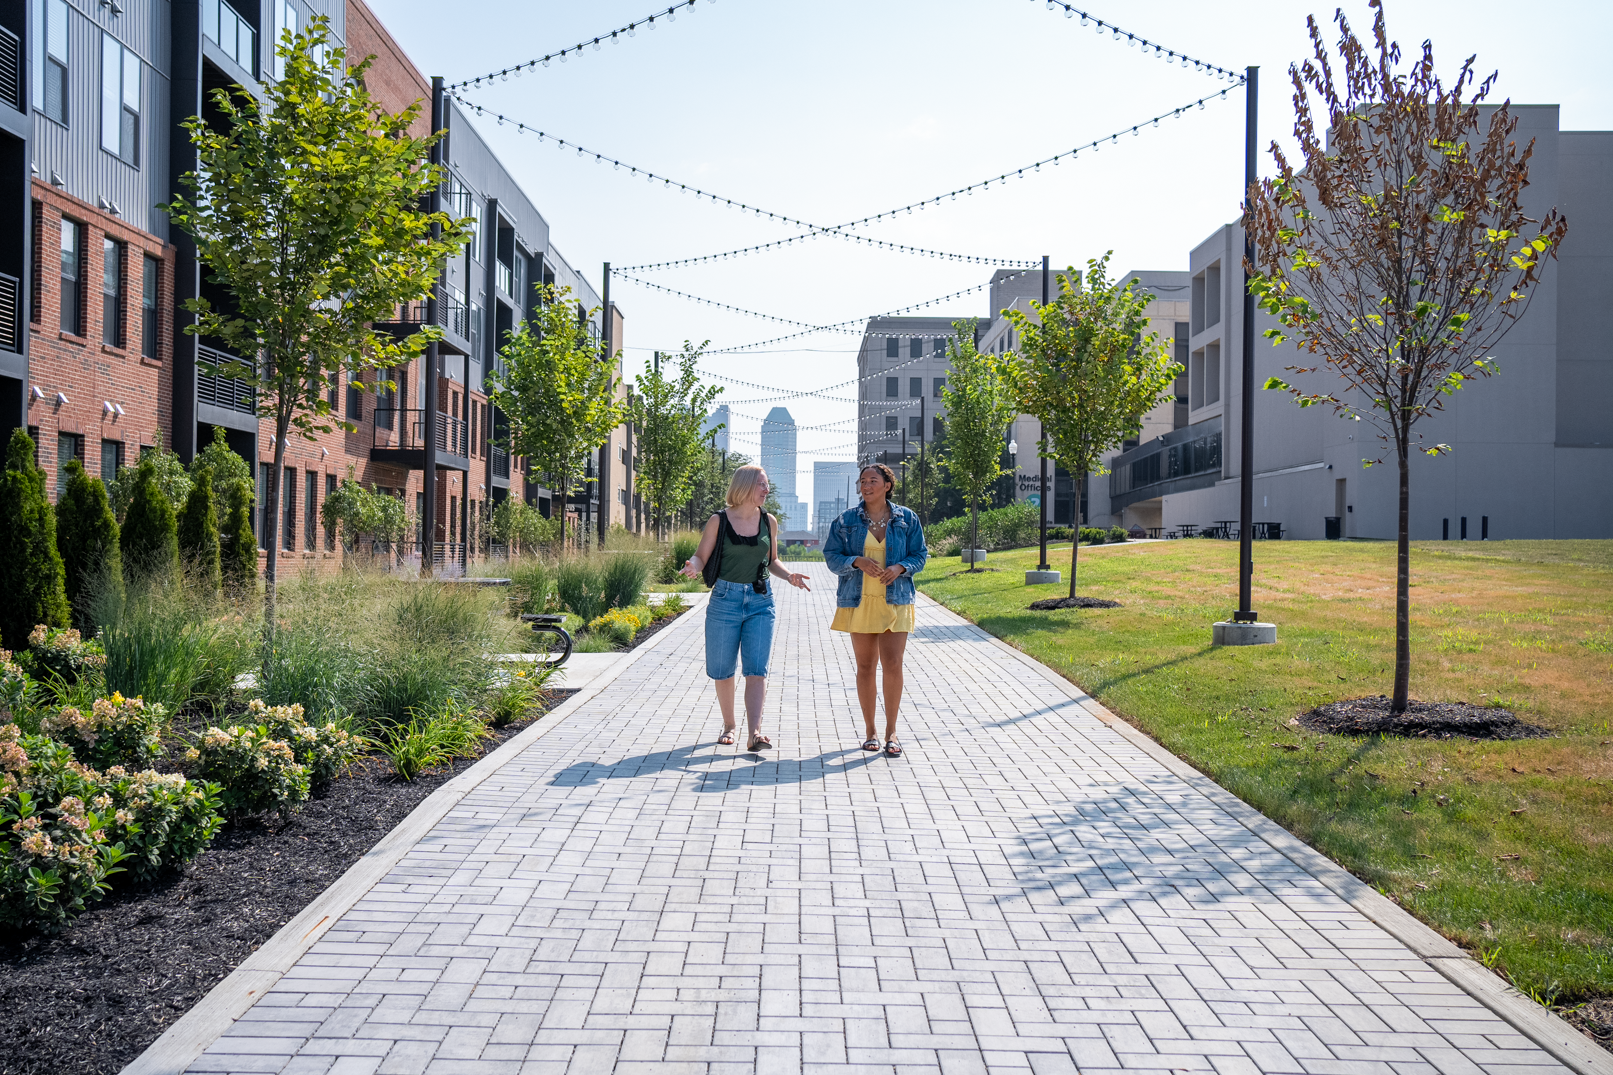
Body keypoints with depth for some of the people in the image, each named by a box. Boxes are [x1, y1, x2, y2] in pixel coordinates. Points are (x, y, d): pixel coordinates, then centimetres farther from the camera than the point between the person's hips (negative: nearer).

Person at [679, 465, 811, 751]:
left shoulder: (769, 521, 8)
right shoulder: (718, 521, -2)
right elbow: (701, 557, 1)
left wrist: (788, 576, 0)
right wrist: (693, 566, -22)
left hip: (760, 601, 2)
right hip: (725, 599, -1)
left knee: (757, 669, -10)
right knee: (722, 670, 6)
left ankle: (755, 732, -17)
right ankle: (728, 725, 25)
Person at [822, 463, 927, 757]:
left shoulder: (906, 519, 5)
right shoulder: (846, 521, 5)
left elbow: (920, 555, 8)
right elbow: (831, 556, 3)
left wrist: (900, 567, -12)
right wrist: (857, 561, -15)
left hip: (895, 600, -1)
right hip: (859, 601, 1)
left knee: (893, 664, -9)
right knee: (865, 667, 5)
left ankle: (891, 732, 3)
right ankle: (870, 731, 18)